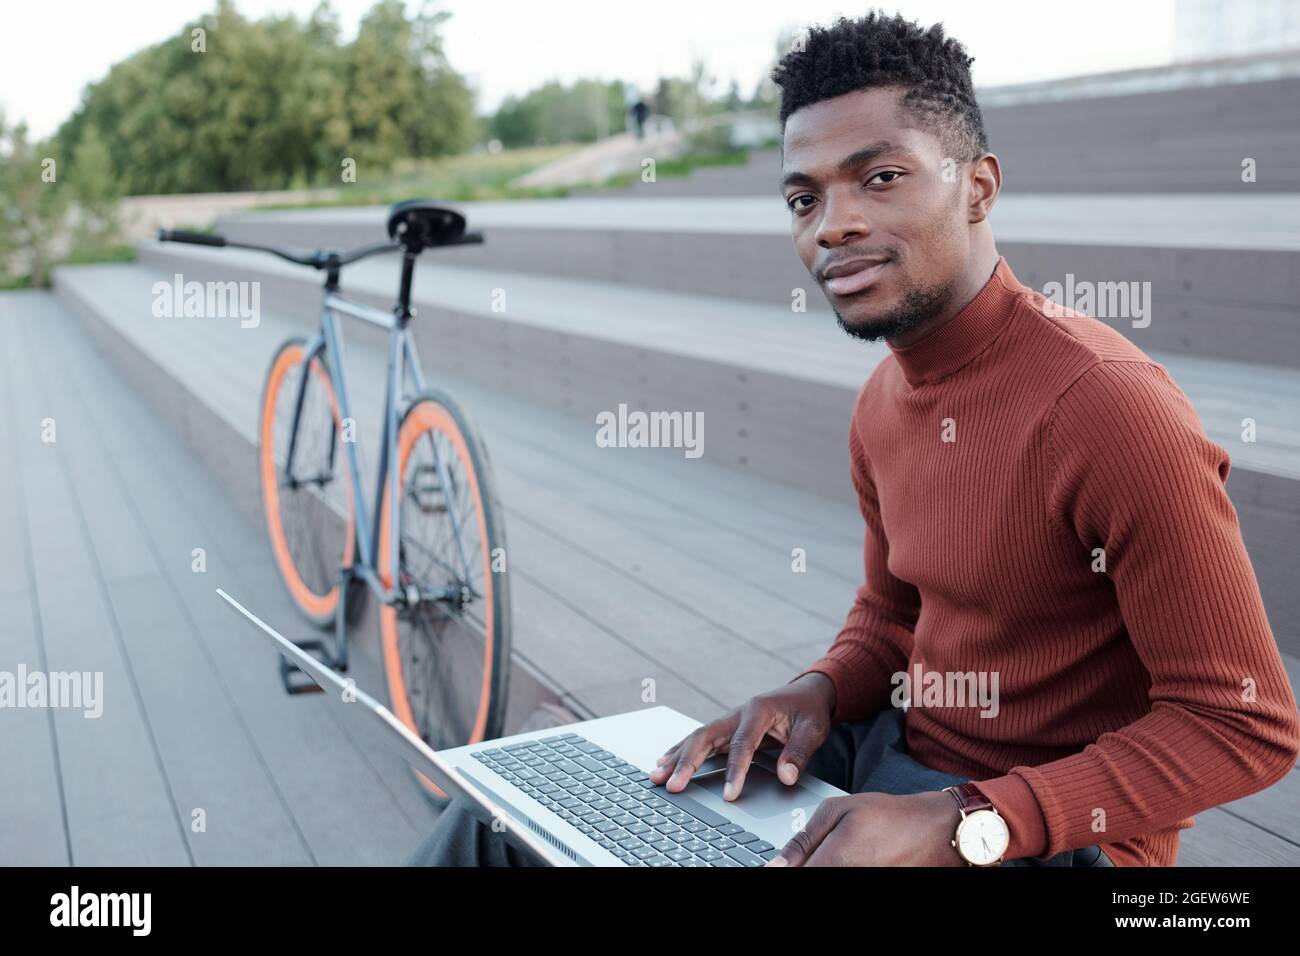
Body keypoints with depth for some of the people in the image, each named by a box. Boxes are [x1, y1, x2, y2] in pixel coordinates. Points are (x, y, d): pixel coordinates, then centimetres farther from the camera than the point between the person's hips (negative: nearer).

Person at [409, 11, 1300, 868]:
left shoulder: (1109, 407, -23)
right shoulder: (884, 404, 2)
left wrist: (959, 825, -26)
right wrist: (821, 689, -6)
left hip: (1041, 835, -6)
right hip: (892, 759, 7)